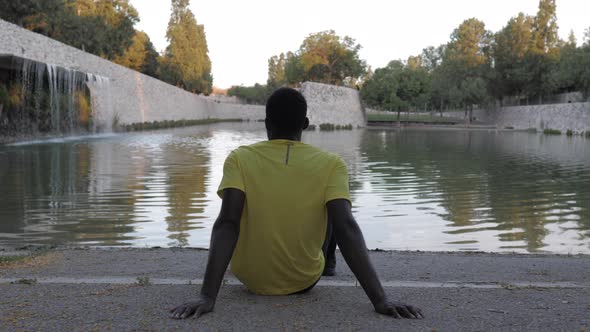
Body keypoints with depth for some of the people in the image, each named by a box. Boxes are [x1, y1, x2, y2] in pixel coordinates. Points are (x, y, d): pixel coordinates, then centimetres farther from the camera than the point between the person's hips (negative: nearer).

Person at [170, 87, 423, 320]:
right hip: (305, 280, 0)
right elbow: (346, 227, -27)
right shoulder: (331, 164, -15)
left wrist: (207, 296, -32)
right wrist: (380, 299, -28)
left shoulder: (239, 159, -15)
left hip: (250, 278, 0)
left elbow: (226, 224, -27)